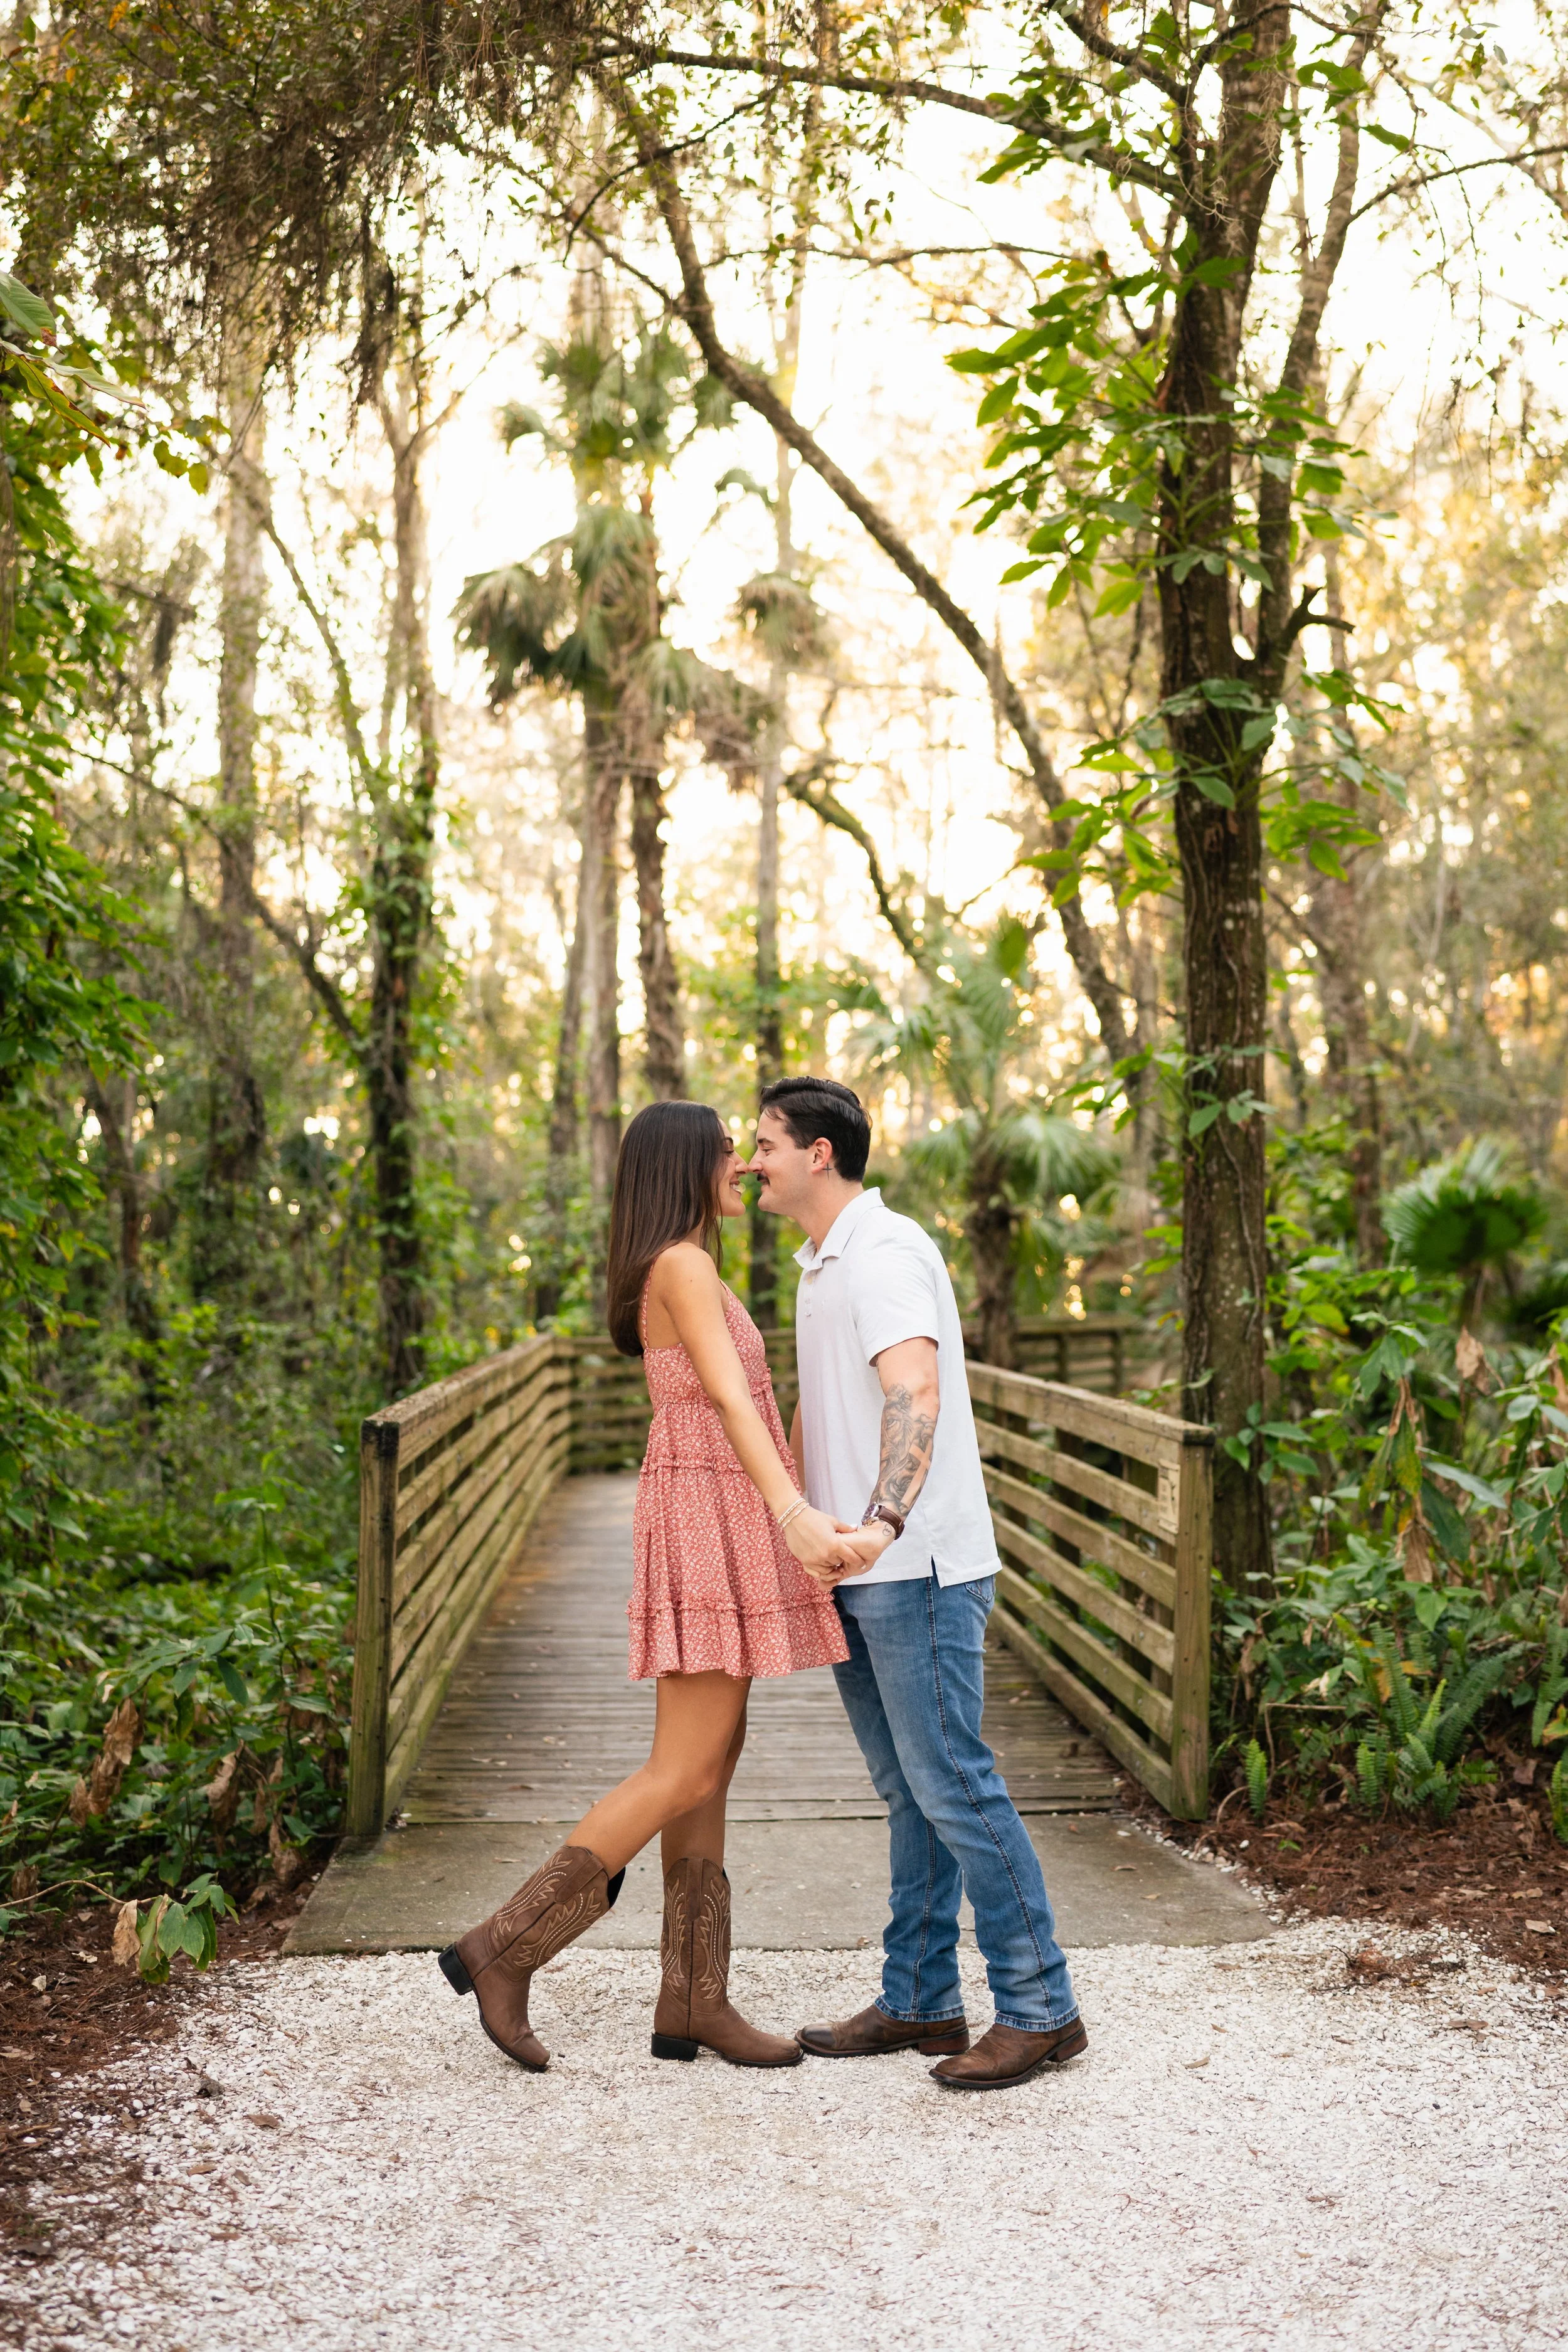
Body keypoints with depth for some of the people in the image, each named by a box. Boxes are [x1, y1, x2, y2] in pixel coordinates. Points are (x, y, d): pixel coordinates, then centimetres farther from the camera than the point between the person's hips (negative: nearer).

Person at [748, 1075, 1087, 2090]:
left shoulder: (885, 1252, -13)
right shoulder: (824, 1264, 18)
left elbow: (916, 1397, -28)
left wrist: (880, 1526, -40)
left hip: (917, 1568, -10)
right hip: (861, 1574, 10)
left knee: (953, 1786, -7)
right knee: (909, 1793, 13)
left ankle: (1040, 2008, 1)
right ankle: (920, 2001, 20)